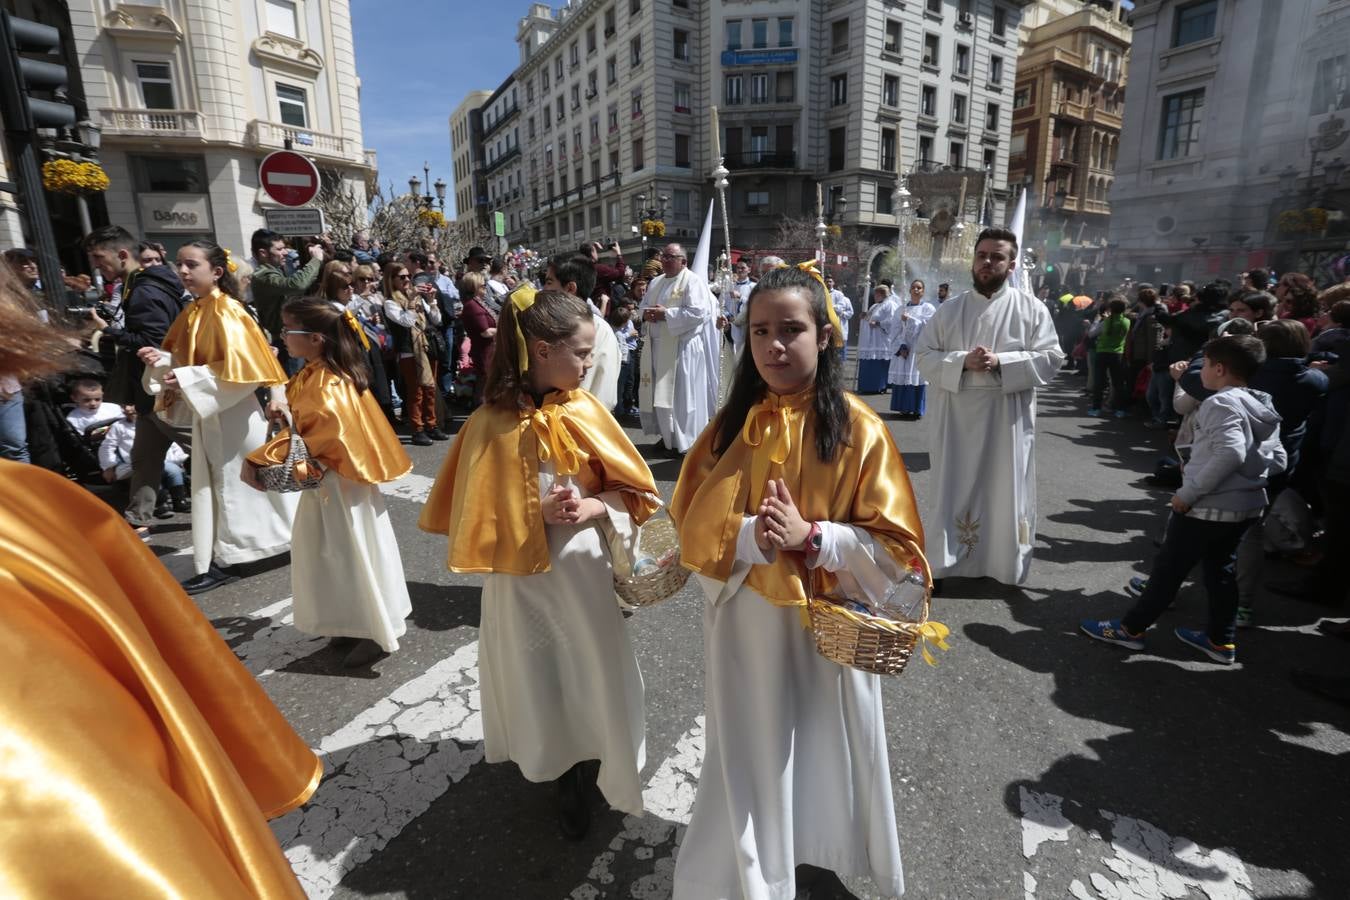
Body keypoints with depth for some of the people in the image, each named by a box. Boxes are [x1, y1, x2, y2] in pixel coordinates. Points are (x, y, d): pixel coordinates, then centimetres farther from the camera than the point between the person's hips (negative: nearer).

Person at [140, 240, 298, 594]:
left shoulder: (226, 311, -15)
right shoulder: (193, 312, 10)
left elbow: (240, 368, -22)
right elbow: (186, 359, 18)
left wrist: (186, 380, -22)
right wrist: (161, 360, -2)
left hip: (234, 411, -8)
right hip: (208, 412, 8)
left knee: (239, 484, 2)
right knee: (212, 485, 11)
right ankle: (220, 562, 21)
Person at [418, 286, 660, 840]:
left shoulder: (584, 411, -6)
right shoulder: (493, 423, -13)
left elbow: (633, 488, 0)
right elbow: (478, 513, -6)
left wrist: (592, 508, -18)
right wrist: (537, 514, -20)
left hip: (581, 567, 2)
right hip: (521, 577, -2)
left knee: (588, 671, 12)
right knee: (534, 675, 14)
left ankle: (578, 782, 38)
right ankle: (549, 769, 42)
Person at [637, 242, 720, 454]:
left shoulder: (692, 281, -10)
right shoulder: (656, 283, 15)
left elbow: (697, 312, -21)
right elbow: (643, 306, 19)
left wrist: (665, 314, -19)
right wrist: (647, 314, -6)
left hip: (682, 347, -8)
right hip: (658, 345, 8)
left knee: (680, 394, -2)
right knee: (659, 393, 12)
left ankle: (685, 441, 9)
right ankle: (667, 435, 25)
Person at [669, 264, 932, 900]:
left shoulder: (858, 429, -10)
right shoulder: (731, 423, -2)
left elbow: (896, 547, -10)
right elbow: (689, 530, -4)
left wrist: (810, 536, -23)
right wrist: (749, 536, -23)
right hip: (743, 626, 2)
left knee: (823, 749, 17)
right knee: (750, 756, 14)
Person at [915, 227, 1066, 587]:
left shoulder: (1032, 309, 2)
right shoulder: (949, 309, 6)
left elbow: (1050, 358, -4)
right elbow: (925, 356, 1)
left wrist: (1000, 361, -17)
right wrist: (962, 361, -16)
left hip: (1008, 419, -1)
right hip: (957, 417, 1)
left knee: (1006, 490, 8)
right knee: (953, 489, 8)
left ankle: (1006, 564, 24)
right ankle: (945, 561, 20)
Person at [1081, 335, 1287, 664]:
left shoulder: (1221, 403, -17)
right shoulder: (1263, 409, 10)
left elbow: (1231, 452, -30)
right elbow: (1278, 460, 12)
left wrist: (1190, 491, -26)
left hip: (1209, 506, -9)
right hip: (1249, 504, 9)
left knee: (1168, 568, 1)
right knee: (1219, 568, 19)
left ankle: (1131, 628, 12)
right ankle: (1222, 641, 28)